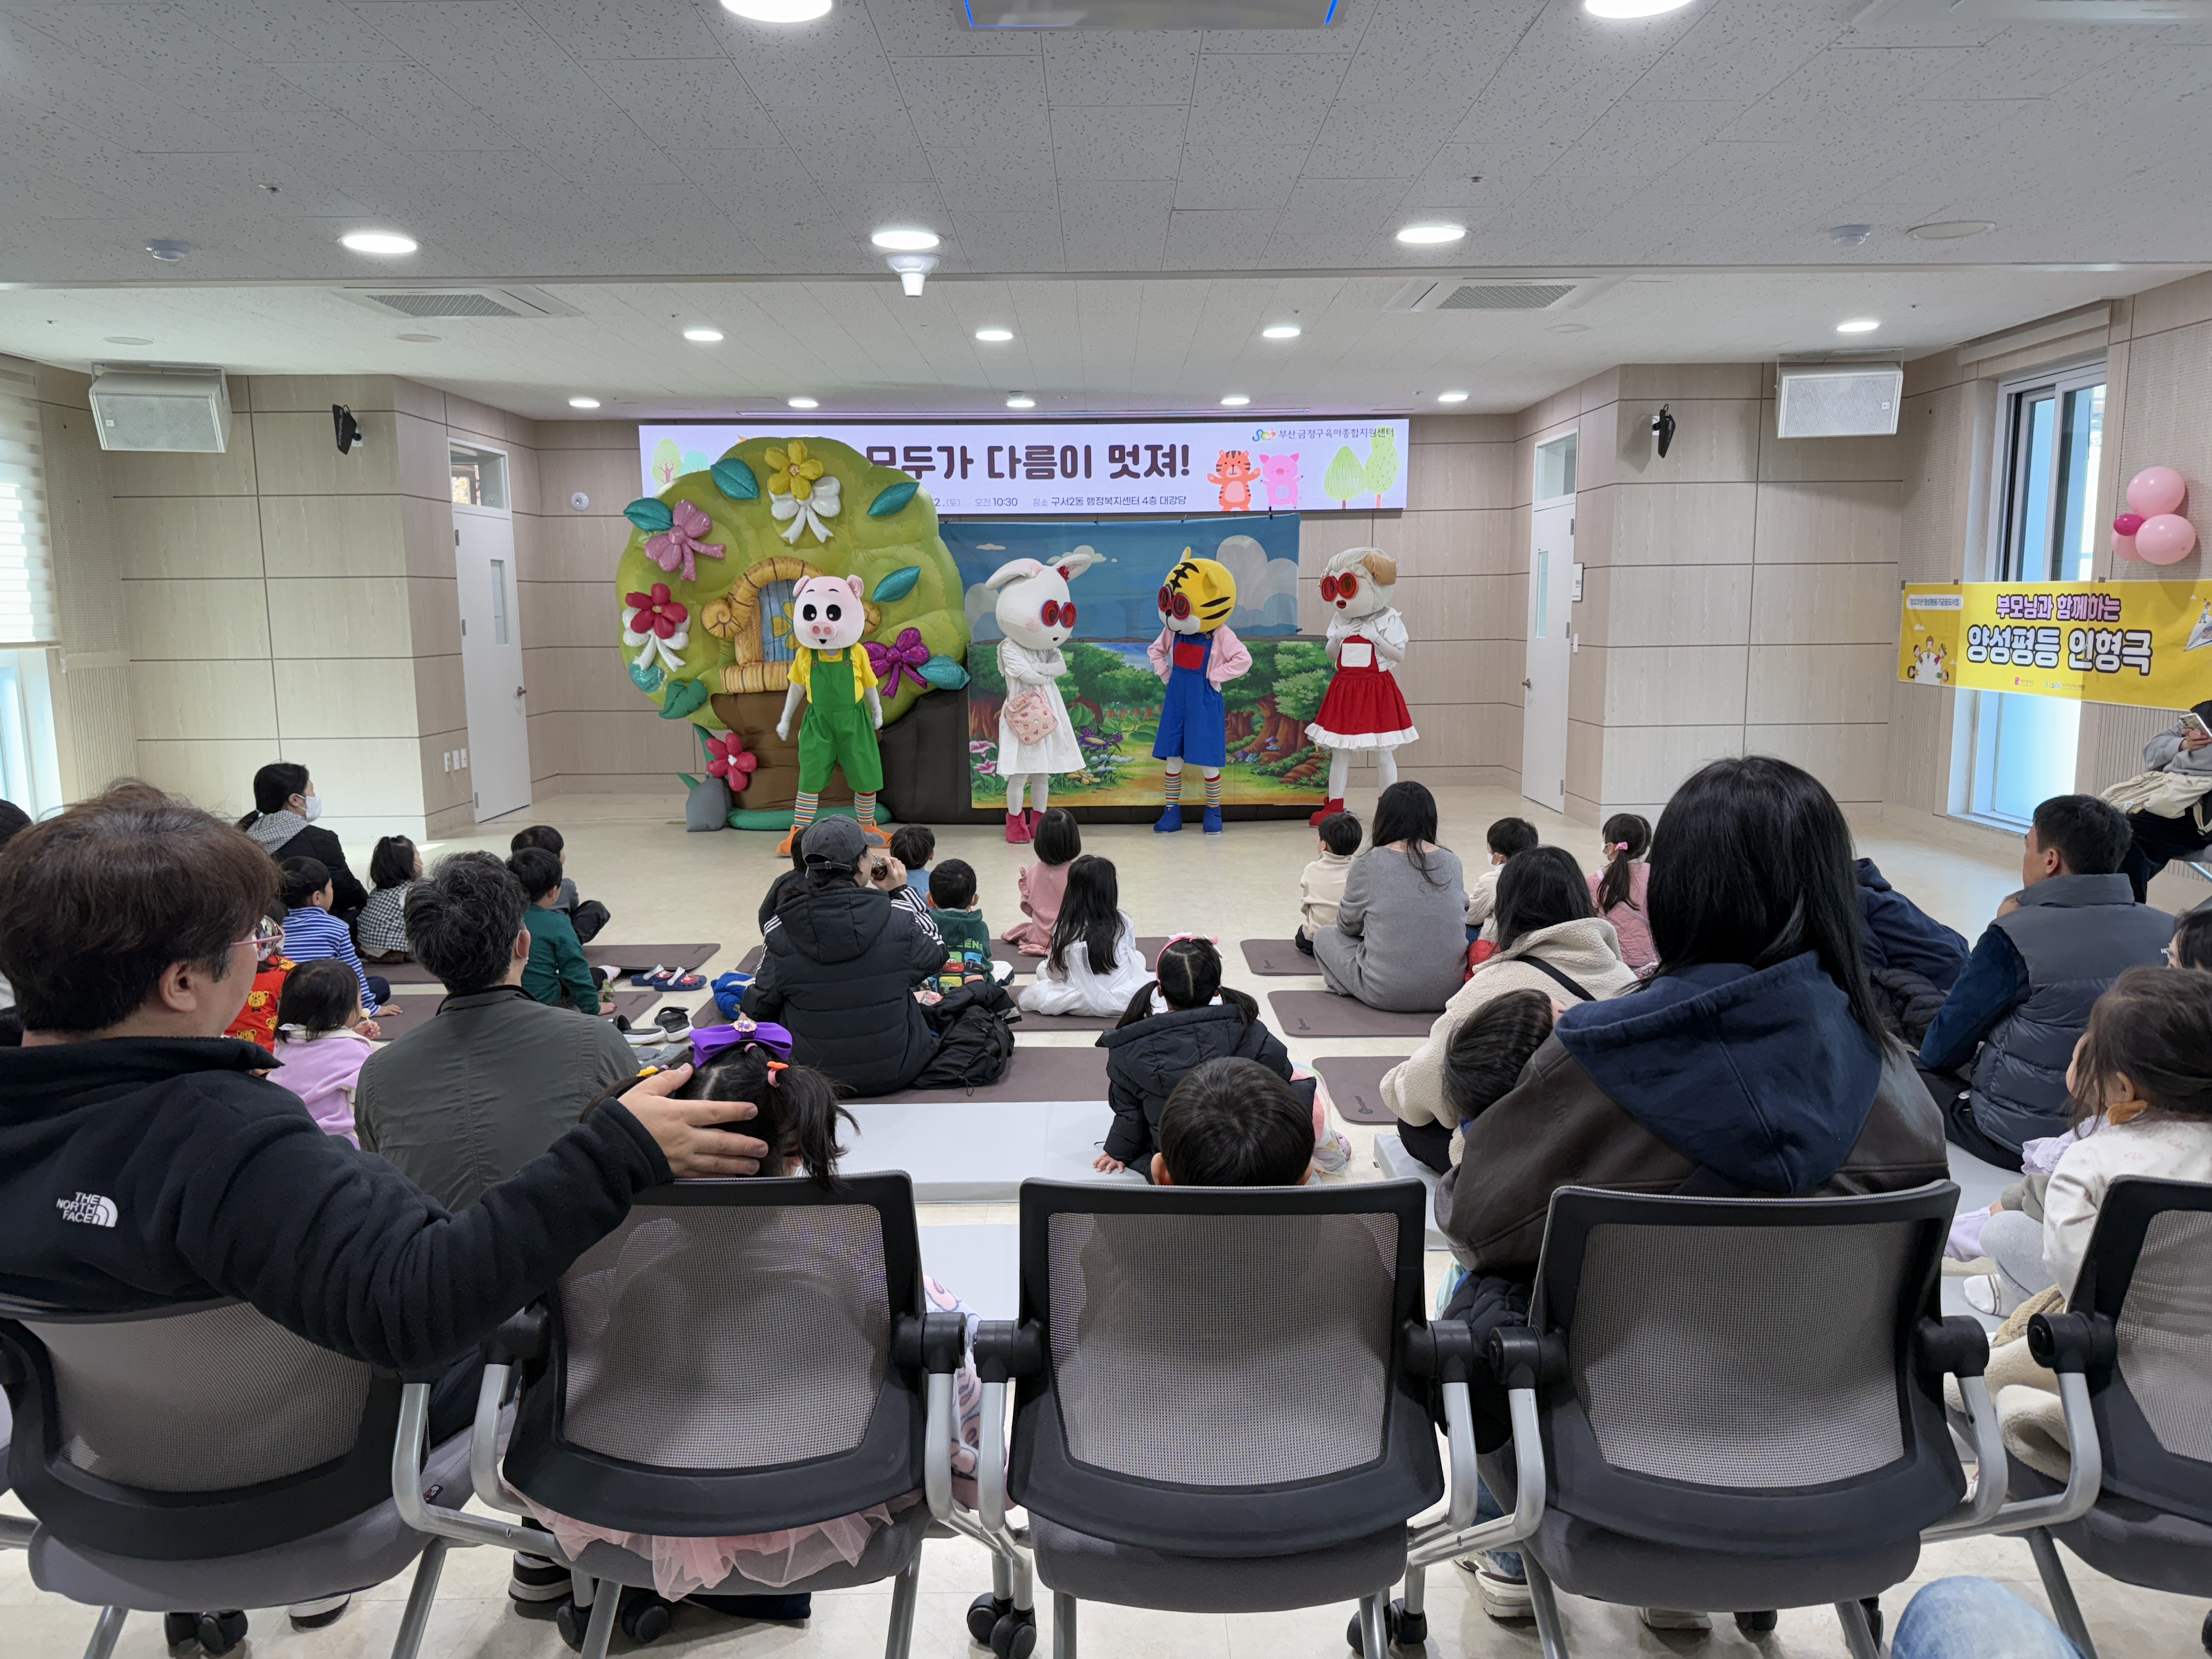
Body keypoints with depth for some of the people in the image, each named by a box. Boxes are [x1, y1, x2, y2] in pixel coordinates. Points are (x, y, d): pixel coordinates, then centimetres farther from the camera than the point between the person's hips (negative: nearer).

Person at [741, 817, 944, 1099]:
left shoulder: (782, 937, -14)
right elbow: (935, 956, 6)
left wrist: (747, 1015, 23)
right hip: (895, 1074, -2)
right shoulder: (897, 923, -17)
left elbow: (758, 1006, -2)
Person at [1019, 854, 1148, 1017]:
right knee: (1138, 956, 30)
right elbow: (1131, 957, 7)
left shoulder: (1064, 927, -11)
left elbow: (1053, 974, -2)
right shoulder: (1124, 923, -10)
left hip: (1083, 1005, -1)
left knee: (1042, 968, 23)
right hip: (1124, 1000, 2)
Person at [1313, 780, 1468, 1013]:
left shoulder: (1368, 864, -9)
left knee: (1325, 937, 19)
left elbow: (1347, 926, 4)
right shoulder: (1452, 862, 0)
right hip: (1449, 991, 3)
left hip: (1387, 993, -3)